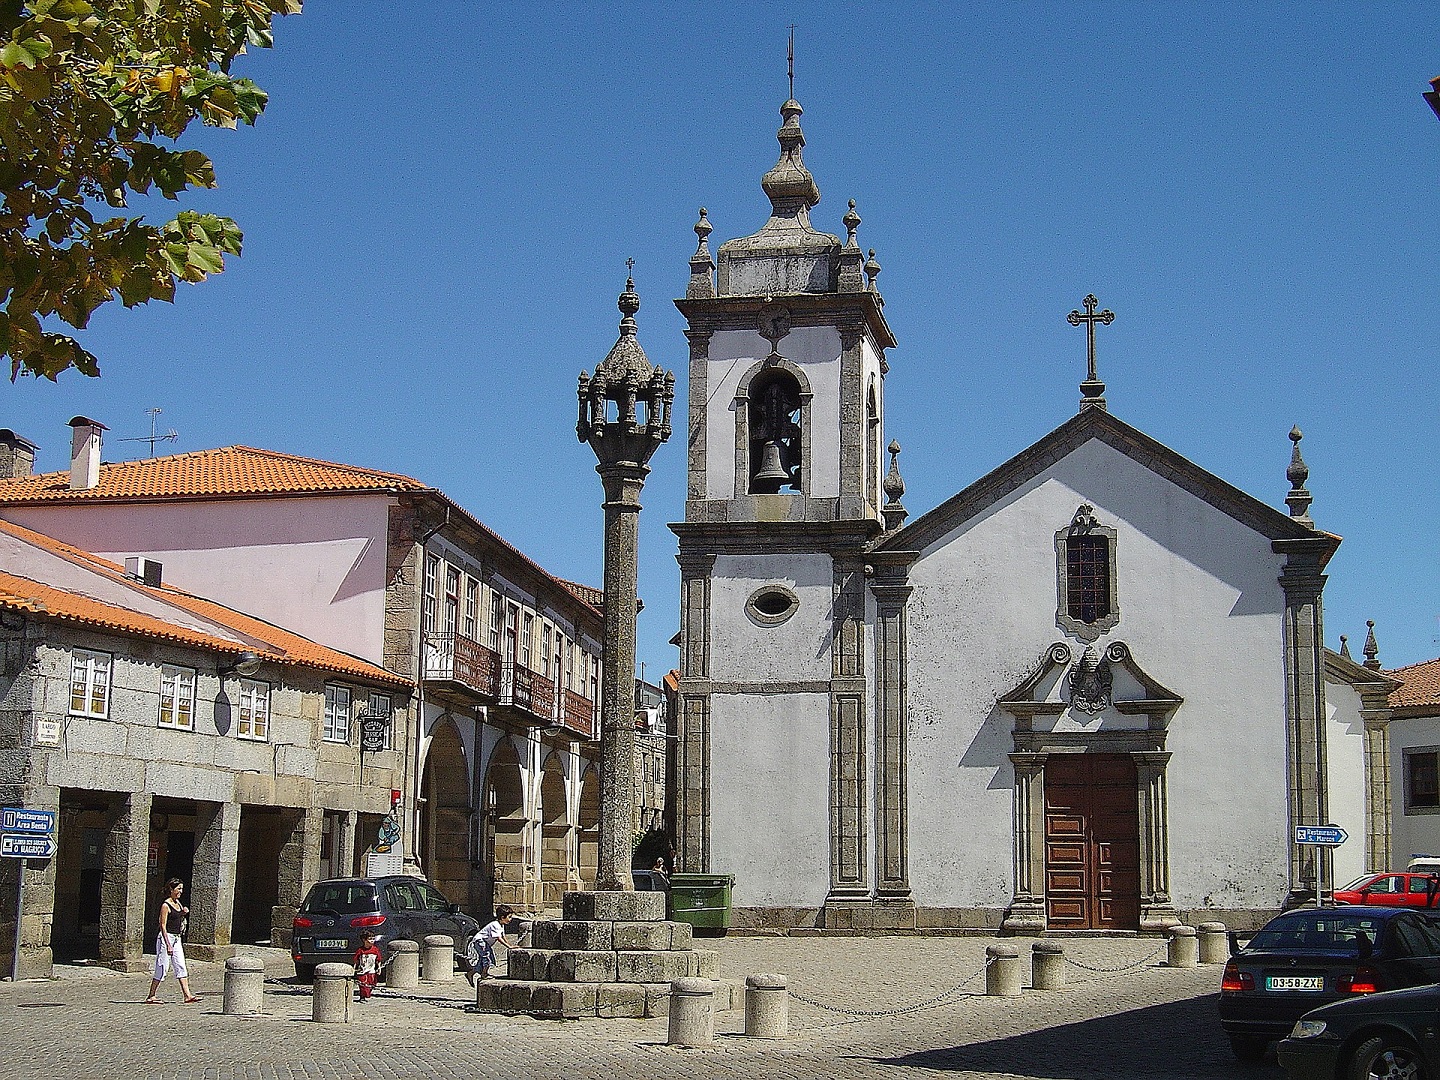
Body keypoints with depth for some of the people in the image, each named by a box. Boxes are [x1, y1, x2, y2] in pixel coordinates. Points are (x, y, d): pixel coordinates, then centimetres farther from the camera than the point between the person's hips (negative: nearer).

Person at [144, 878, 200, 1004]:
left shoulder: (178, 903, 10)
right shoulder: (166, 905, -14)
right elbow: (163, 926, -18)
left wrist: (185, 913, 4)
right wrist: (168, 945, -22)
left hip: (177, 939, 8)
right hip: (166, 938, -8)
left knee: (181, 967, 4)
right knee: (162, 968, -4)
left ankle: (187, 995, 2)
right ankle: (151, 997, 5)